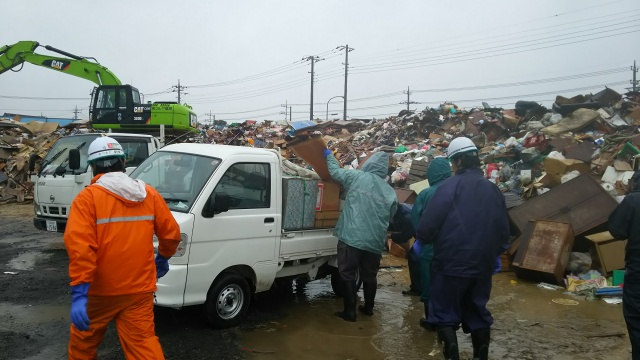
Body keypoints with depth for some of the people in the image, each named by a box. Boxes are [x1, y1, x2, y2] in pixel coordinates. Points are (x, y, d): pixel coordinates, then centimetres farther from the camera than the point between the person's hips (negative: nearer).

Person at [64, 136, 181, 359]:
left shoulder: (88, 197, -10)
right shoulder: (149, 194, 3)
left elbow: (79, 245, -22)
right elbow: (172, 233, 8)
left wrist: (79, 292, -24)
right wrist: (163, 258, 26)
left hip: (99, 290, -2)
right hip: (139, 290, 3)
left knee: (84, 338, 22)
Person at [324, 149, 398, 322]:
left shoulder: (357, 177, -3)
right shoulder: (390, 192, 7)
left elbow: (335, 171, 10)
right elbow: (390, 218, 17)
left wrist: (329, 155, 28)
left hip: (351, 237, -4)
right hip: (375, 241, 4)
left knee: (348, 274, 6)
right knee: (370, 276, 19)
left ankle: (350, 311, 8)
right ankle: (368, 307, 32)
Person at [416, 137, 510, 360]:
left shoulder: (450, 186, -14)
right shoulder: (493, 189, 5)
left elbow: (428, 225, -17)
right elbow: (504, 232, 11)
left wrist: (423, 239, 5)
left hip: (451, 263, -6)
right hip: (482, 265, 6)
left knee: (445, 312, 7)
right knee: (477, 311, 19)